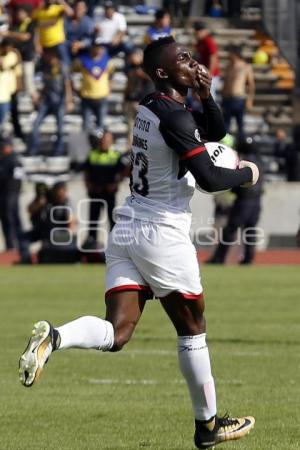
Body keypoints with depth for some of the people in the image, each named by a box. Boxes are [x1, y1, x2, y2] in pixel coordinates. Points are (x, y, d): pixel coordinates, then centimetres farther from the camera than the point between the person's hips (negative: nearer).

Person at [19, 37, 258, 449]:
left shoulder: (149, 107, 12)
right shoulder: (175, 117, -15)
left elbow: (215, 131, 25)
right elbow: (209, 179, -18)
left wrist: (206, 95, 7)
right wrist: (247, 174, -1)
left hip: (125, 230, 7)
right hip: (163, 234, -7)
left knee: (116, 333, -1)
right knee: (192, 330, 10)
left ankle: (54, 337, -29)